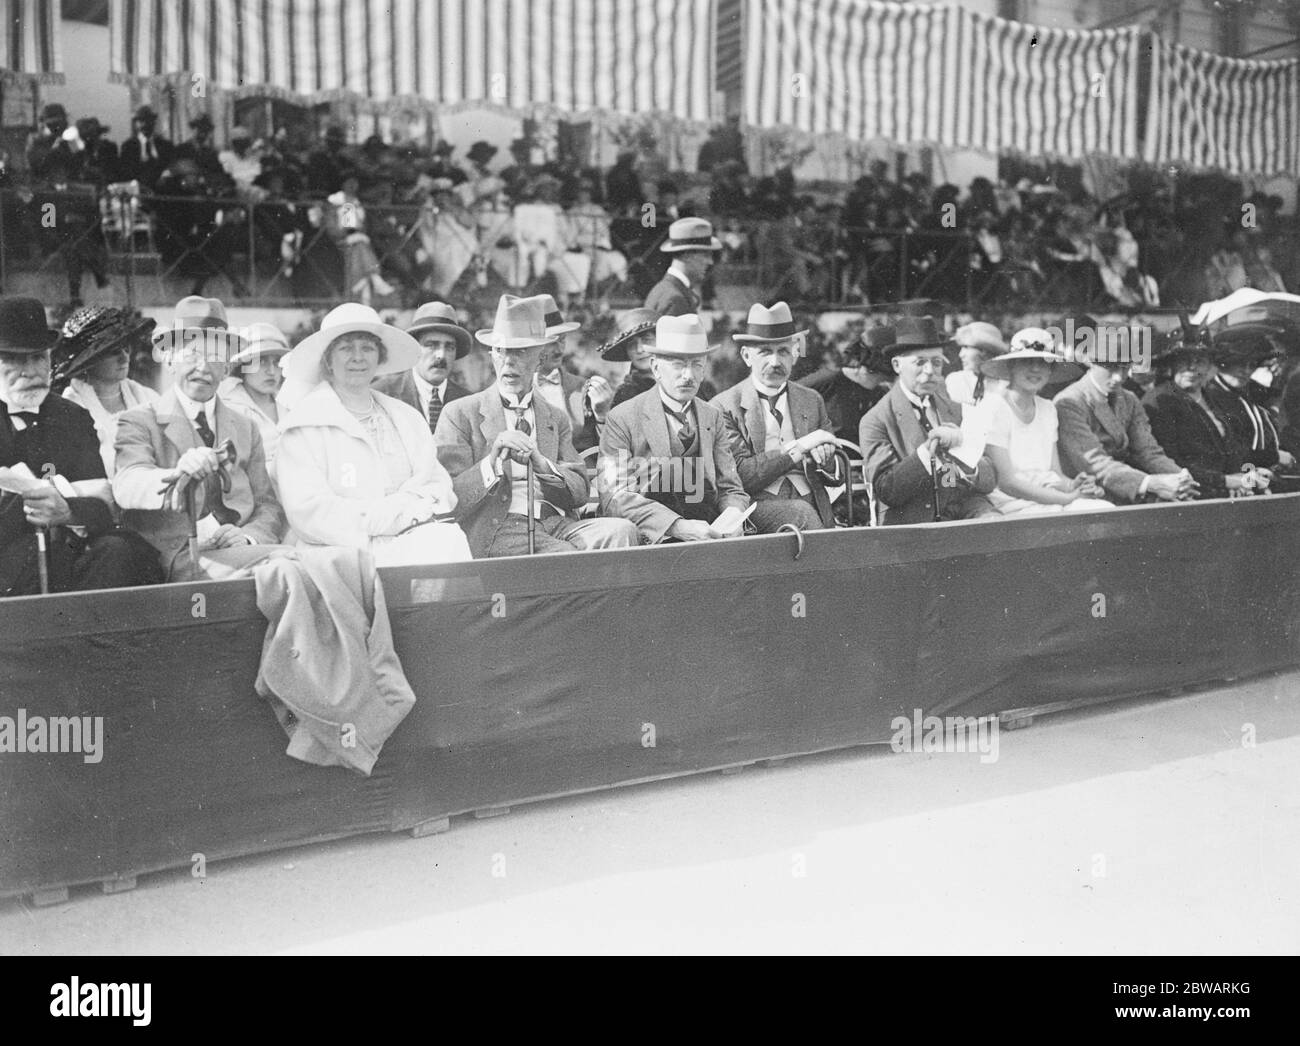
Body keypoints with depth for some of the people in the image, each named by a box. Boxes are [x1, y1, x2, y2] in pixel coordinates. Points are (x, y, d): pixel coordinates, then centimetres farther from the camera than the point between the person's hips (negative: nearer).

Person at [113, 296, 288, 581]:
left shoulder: (245, 429, 22)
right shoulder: (140, 423, 8)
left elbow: (269, 507, 16)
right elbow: (126, 487, -12)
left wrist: (248, 536, -9)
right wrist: (176, 475, -35)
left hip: (240, 551, 5)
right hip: (182, 558, -5)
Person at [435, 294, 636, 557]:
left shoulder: (557, 419, 20)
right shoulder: (460, 414, 8)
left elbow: (580, 493, 8)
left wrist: (541, 464, -11)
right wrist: (492, 461, -18)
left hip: (558, 522, 5)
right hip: (497, 530, -4)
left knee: (620, 531, -25)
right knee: (567, 558, -33)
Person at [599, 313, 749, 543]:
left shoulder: (713, 417, 16)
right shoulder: (622, 419, 0)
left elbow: (731, 489, 16)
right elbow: (615, 497, -10)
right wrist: (677, 526, -23)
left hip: (710, 532, 4)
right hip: (655, 539, -4)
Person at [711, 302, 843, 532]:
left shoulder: (812, 401, 17)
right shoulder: (724, 407, 3)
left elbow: (838, 477, 19)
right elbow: (740, 476, -7)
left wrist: (826, 462, -5)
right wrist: (798, 448, -11)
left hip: (814, 508, 4)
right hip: (757, 509, -4)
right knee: (801, 512, -32)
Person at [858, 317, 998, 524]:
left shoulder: (957, 411, 15)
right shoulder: (875, 421, 1)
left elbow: (989, 482, 8)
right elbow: (885, 492, -9)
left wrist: (962, 449, -12)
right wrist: (927, 450, -19)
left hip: (964, 510, 4)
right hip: (910, 523, -4)